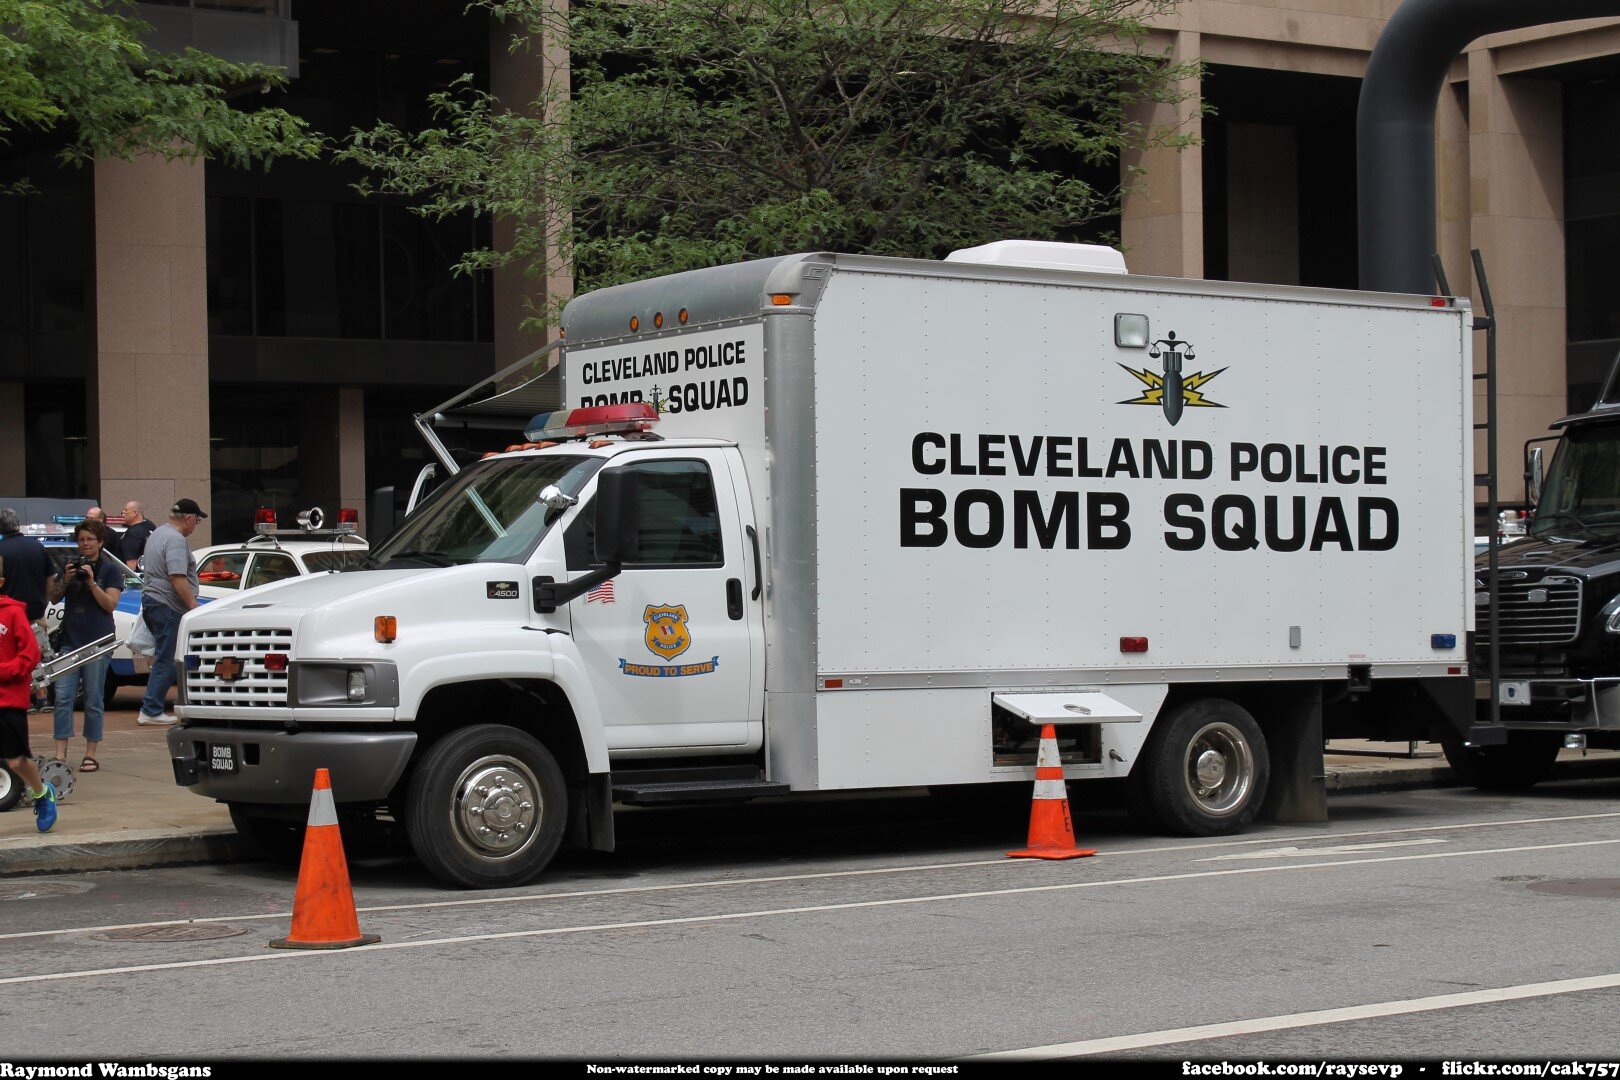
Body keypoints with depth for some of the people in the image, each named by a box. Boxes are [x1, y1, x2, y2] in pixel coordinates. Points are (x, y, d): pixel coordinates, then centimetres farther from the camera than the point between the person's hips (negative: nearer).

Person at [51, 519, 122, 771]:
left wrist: (91, 582, -16)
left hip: (98, 641, -3)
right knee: (63, 698, -5)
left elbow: (110, 604, -7)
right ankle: (60, 755, -6)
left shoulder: (111, 569, 2)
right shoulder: (72, 566, 14)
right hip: (70, 639, 3)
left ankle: (90, 756, 5)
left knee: (93, 700, 0)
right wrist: (66, 580, -7)